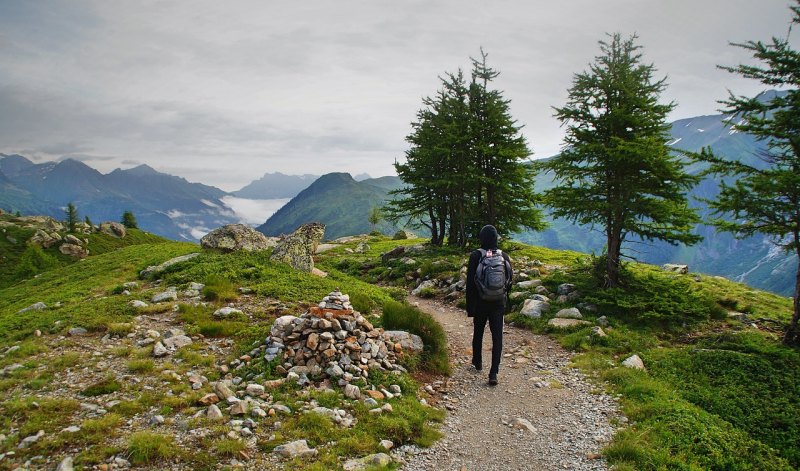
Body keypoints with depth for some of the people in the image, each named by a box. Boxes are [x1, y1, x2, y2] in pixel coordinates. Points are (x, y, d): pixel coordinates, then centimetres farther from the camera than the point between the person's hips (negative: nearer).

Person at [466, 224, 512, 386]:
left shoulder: (475, 256, -13)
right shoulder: (504, 256, -4)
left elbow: (470, 282, -12)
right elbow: (510, 279, 5)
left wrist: (469, 306, -6)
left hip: (480, 302, -1)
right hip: (498, 304, 1)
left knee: (478, 333, 20)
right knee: (497, 337, 2)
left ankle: (477, 362, 39)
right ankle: (493, 373, -4)